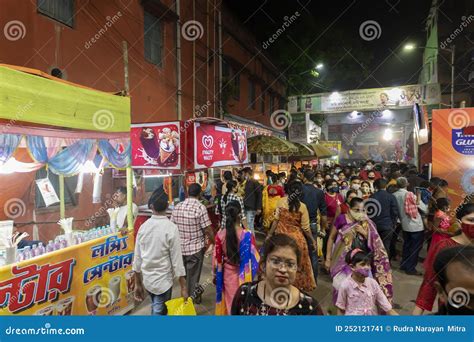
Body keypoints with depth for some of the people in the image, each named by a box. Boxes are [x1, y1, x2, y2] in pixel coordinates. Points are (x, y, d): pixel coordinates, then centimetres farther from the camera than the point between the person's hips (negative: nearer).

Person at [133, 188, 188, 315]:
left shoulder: (143, 226, -5)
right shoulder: (171, 228, -19)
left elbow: (137, 258, 1)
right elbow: (177, 260, -17)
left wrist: (138, 284, 13)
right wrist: (183, 287, -8)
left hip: (146, 280, 5)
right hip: (163, 280, -5)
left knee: (156, 308, 27)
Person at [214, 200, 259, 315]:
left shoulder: (220, 234, -15)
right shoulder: (247, 235, -23)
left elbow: (217, 259, -4)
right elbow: (254, 258, -13)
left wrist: (216, 275, 11)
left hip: (227, 275, 2)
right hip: (243, 275, -2)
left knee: (229, 302, 23)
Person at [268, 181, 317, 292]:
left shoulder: (281, 201, -9)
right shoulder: (302, 206, -15)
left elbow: (276, 220, -5)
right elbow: (305, 228, -9)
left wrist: (270, 234, 6)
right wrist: (313, 240, 5)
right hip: (296, 237, -2)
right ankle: (299, 284, 31)